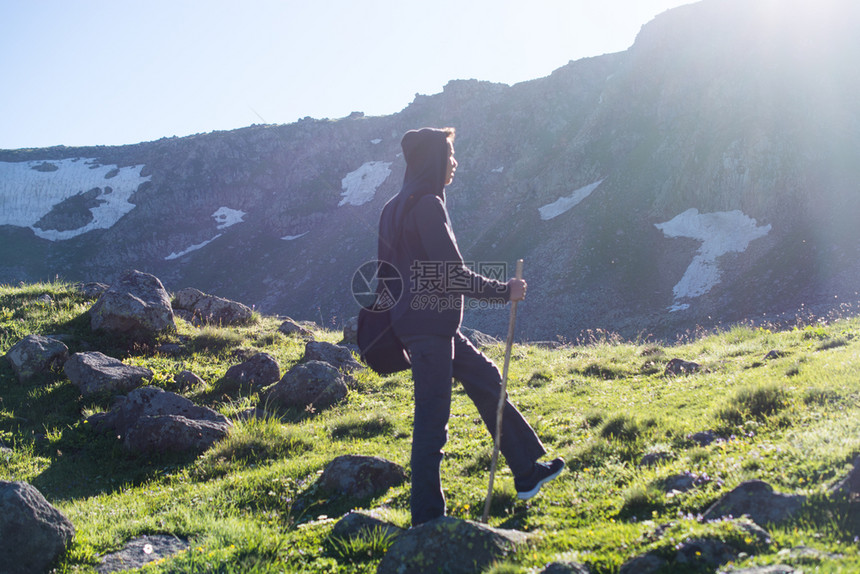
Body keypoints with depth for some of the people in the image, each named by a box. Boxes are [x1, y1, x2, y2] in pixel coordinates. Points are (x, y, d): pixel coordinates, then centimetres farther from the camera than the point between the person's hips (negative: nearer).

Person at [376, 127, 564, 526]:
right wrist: (503, 292, -8)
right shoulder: (427, 205, -16)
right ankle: (427, 517, 1)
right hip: (428, 325, -11)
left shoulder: (395, 208, 14)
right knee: (432, 418, -5)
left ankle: (528, 472, 26)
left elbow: (387, 270, 20)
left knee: (486, 380, 18)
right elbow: (451, 274, -20)